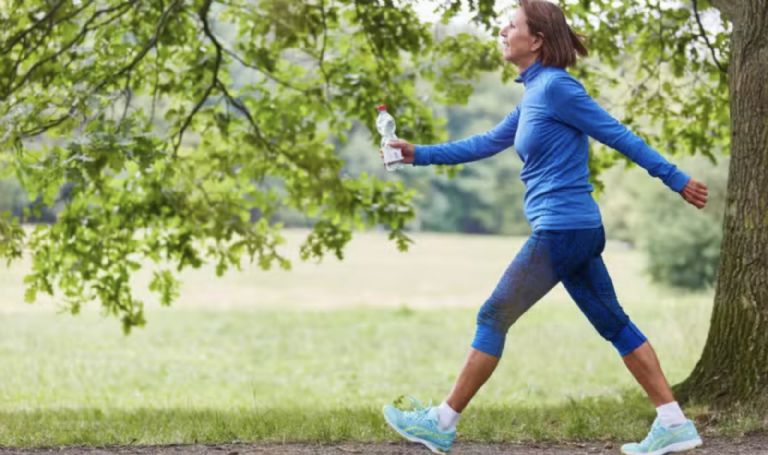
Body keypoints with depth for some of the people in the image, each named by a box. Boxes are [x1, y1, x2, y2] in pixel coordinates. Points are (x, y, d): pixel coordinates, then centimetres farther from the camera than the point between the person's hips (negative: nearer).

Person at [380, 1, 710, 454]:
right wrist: (420, 154, 22)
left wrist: (676, 179, -8)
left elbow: (618, 134, -11)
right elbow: (488, 143, 24)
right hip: (579, 229, 9)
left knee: (493, 318, -1)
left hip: (560, 230, -9)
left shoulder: (555, 86, -13)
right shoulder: (534, 93, 14)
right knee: (613, 323, 10)